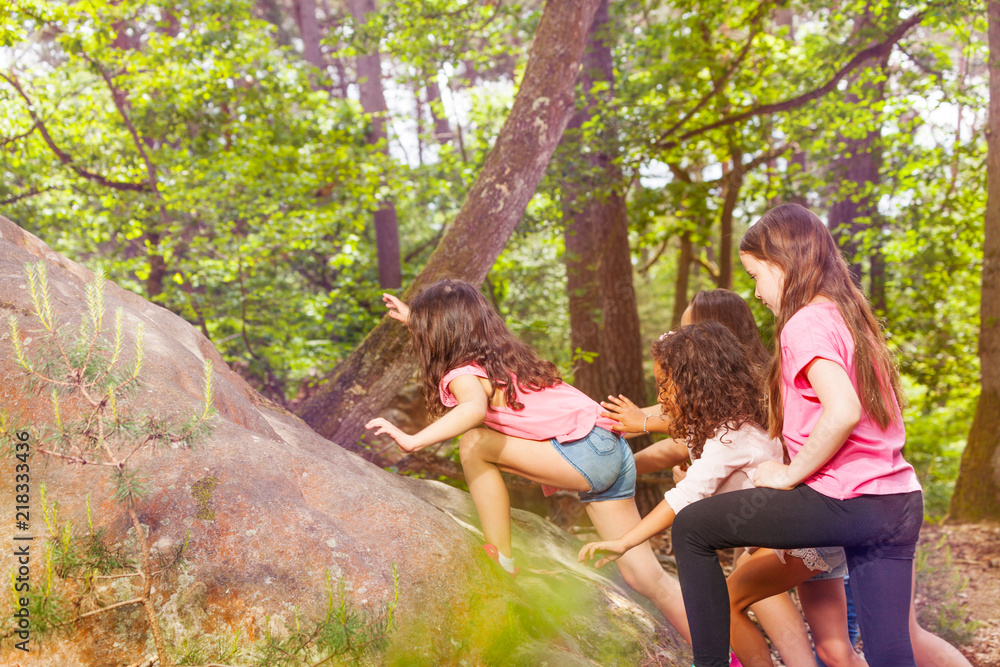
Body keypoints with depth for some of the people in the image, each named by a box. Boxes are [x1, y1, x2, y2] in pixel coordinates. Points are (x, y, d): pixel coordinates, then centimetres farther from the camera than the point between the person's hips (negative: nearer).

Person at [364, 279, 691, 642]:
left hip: (584, 454, -9)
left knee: (474, 445, -8)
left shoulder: (463, 373, -7)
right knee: (644, 575, 10)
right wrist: (417, 319, 47)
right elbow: (459, 330, 44)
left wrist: (414, 440, -37)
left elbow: (475, 409, -32)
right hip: (611, 449, 9)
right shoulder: (499, 353, 19)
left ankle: (502, 563, -2)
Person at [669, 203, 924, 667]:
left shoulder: (807, 323, -10)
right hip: (901, 502, 9)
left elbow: (842, 411, -26)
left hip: (845, 501, -8)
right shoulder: (851, 316, 18)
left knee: (691, 528, 4)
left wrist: (790, 473, -12)